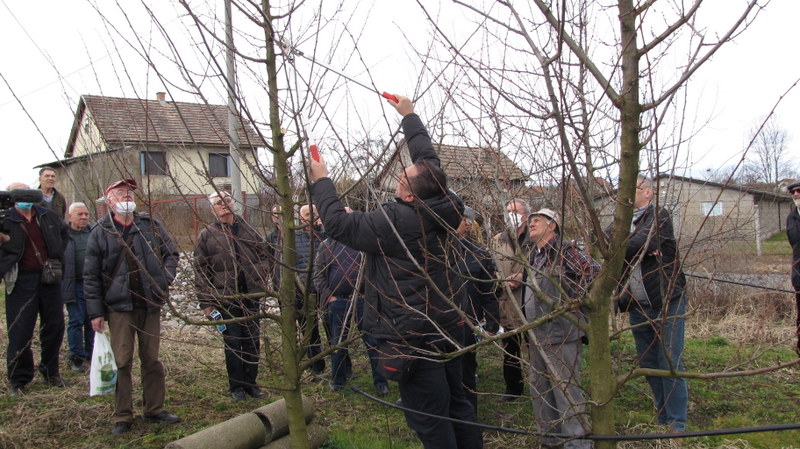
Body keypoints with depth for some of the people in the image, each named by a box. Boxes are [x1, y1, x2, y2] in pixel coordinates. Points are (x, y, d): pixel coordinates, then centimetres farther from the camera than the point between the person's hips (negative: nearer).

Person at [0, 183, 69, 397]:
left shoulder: (47, 216, 7)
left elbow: (64, 231, 25)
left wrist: (59, 256, 17)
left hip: (50, 278, 4)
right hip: (21, 281, -4)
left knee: (54, 327, 11)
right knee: (20, 333, -1)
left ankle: (51, 372, 28)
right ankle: (18, 381, 13)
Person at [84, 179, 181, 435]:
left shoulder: (150, 225, 5)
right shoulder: (101, 232, 0)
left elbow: (171, 253, 15)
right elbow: (91, 276, 0)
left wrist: (167, 274, -6)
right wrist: (95, 312, -4)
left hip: (151, 304, 2)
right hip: (119, 307, -2)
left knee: (151, 359, 10)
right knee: (122, 362, 0)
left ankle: (154, 410, 22)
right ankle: (122, 417, 11)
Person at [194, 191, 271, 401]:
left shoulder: (248, 230, 8)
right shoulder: (207, 235, 0)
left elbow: (265, 254, 17)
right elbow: (200, 271, -2)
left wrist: (262, 273, -2)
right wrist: (206, 302, -7)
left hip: (251, 296, 3)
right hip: (225, 299, -3)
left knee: (253, 342, 9)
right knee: (233, 344, 4)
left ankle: (251, 383, 23)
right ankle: (236, 386, 18)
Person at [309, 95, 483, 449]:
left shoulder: (393, 222, -21)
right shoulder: (440, 210, -2)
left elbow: (338, 223, -13)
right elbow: (427, 156, 13)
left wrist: (320, 179, 1)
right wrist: (409, 114, 25)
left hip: (412, 337, -8)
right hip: (446, 327, 8)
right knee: (457, 405, 20)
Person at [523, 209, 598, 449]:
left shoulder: (563, 251, -13)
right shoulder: (534, 256, 15)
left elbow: (594, 271, -23)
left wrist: (575, 301, -20)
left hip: (561, 334, -10)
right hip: (537, 335, 10)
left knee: (566, 390, -4)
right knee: (539, 388, 18)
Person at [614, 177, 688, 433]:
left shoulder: (660, 217, -4)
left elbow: (641, 244, -21)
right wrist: (643, 250, -14)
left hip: (667, 301, -6)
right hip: (637, 306, 6)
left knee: (670, 363, -3)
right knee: (647, 365, 11)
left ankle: (677, 424, 5)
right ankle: (663, 417, 23)